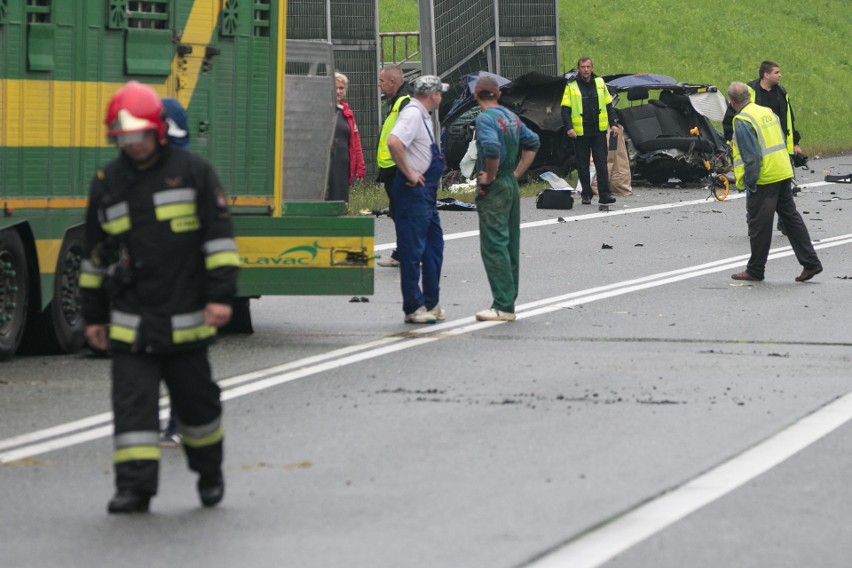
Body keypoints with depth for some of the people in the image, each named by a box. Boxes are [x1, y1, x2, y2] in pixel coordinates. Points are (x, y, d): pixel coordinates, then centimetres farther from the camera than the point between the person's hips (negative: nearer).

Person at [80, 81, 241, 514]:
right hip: (130, 324, 2)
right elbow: (95, 253, 15)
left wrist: (220, 295, -10)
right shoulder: (107, 183, 8)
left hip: (184, 318, -2)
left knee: (195, 398, 10)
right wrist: (93, 315, 14)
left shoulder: (193, 172, -1)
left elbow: (219, 237, -2)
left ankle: (210, 473, 31)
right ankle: (135, 486, -8)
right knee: (132, 402, -7)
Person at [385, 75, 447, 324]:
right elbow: (393, 142, -31)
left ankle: (430, 303, 23)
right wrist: (408, 173, -23)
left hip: (427, 191, 11)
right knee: (412, 250, -5)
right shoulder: (412, 114, -16)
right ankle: (414, 307, -1)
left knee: (434, 246, 15)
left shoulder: (422, 116, 16)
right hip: (414, 191, -11)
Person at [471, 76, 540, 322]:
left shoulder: (485, 119, -15)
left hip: (494, 190, -9)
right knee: (510, 245, 12)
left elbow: (492, 148, -31)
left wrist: (489, 177, -17)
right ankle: (509, 301, 17)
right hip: (512, 186, 9)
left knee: (493, 247, -7)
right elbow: (533, 142, 20)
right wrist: (517, 172, 16)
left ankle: (503, 306, -10)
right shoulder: (511, 117, 11)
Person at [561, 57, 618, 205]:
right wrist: (569, 127, -15)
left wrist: (613, 124, 6)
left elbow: (608, 105, 14)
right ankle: (586, 194, 14)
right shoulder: (572, 86, -2)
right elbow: (565, 109, -3)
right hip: (580, 132, -2)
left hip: (599, 131, 2)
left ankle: (604, 194, -4)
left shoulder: (600, 83, 8)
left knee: (602, 163, -3)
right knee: (583, 165, 5)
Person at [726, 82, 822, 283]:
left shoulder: (743, 122, -15)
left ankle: (755, 270, 11)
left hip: (764, 179, -8)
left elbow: (751, 157, -19)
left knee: (759, 226, 2)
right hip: (784, 174, 8)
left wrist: (749, 183, -12)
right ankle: (810, 263, 10)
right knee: (791, 217, 12)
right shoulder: (768, 112, 11)